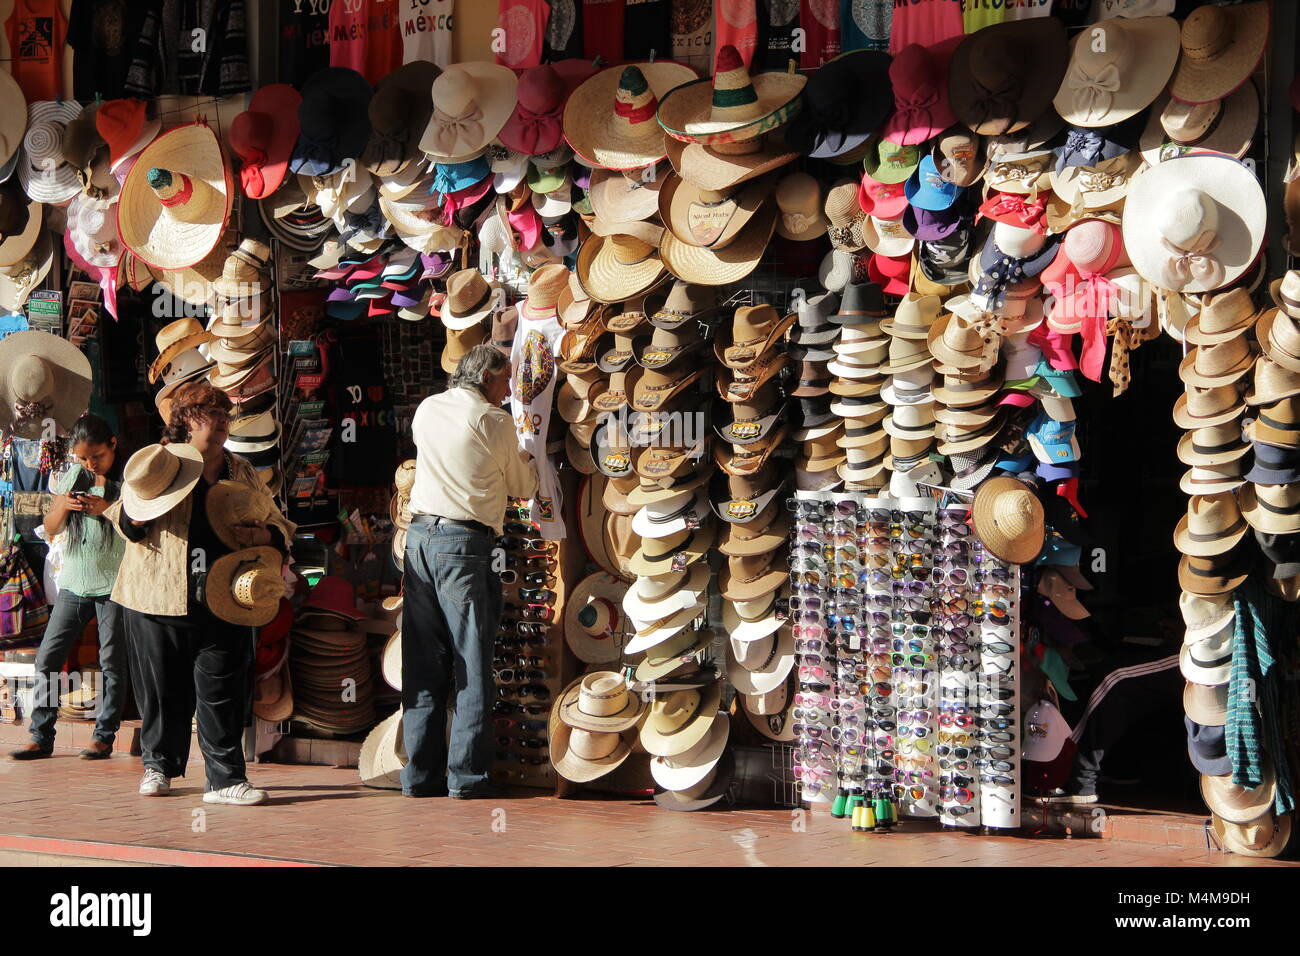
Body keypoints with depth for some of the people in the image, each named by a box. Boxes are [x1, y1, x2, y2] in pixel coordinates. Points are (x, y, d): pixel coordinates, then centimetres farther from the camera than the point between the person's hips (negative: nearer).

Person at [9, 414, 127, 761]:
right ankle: (41, 737, 5)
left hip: (114, 583, -5)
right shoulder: (72, 476, 9)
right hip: (74, 583, 5)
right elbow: (51, 529, 12)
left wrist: (107, 509, -22)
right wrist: (63, 505, -8)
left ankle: (104, 736, 9)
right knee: (48, 658, 1)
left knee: (112, 662, 0)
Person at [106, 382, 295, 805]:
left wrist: (261, 535, -5)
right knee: (163, 688, 4)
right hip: (159, 595, -2)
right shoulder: (161, 463, 7)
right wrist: (136, 514, -14)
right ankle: (159, 763, 23)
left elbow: (280, 527, 17)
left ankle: (226, 778, -2)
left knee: (222, 690, -5)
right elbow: (125, 522, 10)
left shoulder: (242, 472, 16)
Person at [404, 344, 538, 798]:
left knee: (422, 663, 8)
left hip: (419, 534, 6)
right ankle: (466, 774, -3)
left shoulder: (426, 410, 13)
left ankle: (420, 773, 9)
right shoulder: (494, 421, -4)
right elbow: (523, 487, 8)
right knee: (472, 662, -1)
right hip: (465, 540, -6)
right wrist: (528, 458, 29)